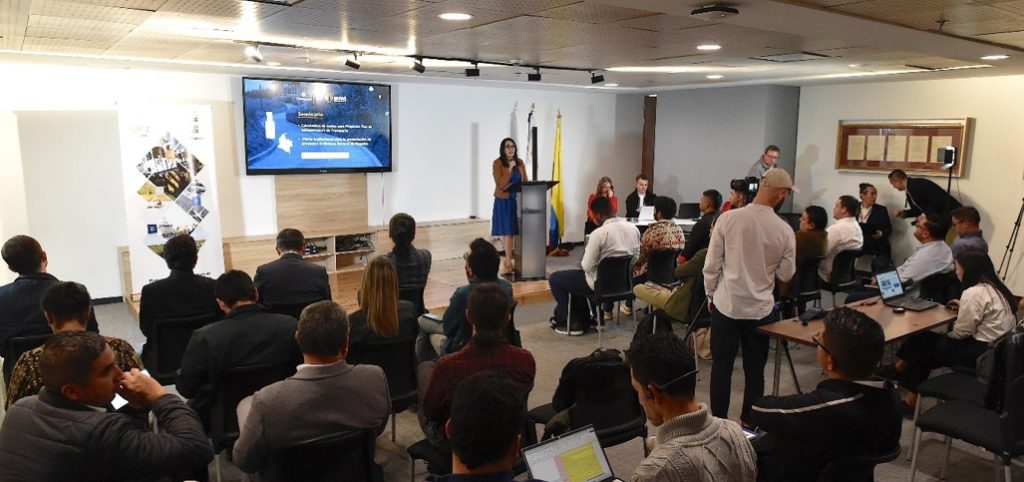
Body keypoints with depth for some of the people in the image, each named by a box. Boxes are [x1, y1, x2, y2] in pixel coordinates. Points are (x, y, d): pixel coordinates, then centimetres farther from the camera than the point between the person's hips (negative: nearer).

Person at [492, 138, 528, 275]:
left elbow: (525, 181, 12)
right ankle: (508, 260, 6)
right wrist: (510, 169, -20)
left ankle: (517, 258, 8)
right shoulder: (497, 163, -6)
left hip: (518, 200, 4)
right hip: (503, 201, -4)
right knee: (507, 231, -3)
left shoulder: (520, 162, 9)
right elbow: (500, 184, -15)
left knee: (518, 231, -1)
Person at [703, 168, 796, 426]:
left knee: (721, 368, 10)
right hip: (760, 309, 1)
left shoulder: (728, 218, -12)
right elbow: (786, 274, 1)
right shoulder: (784, 230, -10)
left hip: (726, 305, 0)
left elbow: (711, 264, -7)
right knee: (754, 371, 14)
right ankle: (749, 424, 24)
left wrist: (711, 294, 8)